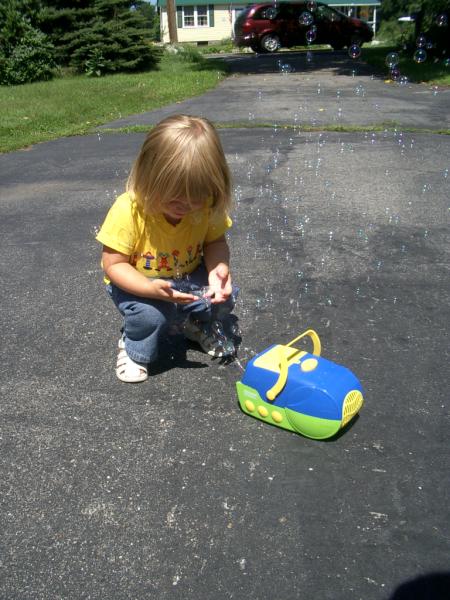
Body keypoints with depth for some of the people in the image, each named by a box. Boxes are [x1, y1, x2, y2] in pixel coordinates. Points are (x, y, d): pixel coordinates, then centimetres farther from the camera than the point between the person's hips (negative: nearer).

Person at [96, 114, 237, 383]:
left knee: (224, 296, -18)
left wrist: (219, 268, -30)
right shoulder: (128, 210, -30)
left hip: (187, 278, 4)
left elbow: (215, 241, -6)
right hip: (139, 283, -3)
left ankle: (193, 324, 17)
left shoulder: (206, 206, -19)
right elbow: (113, 265, -23)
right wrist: (151, 288, -41)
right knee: (153, 314, -32)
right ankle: (134, 349, 4)